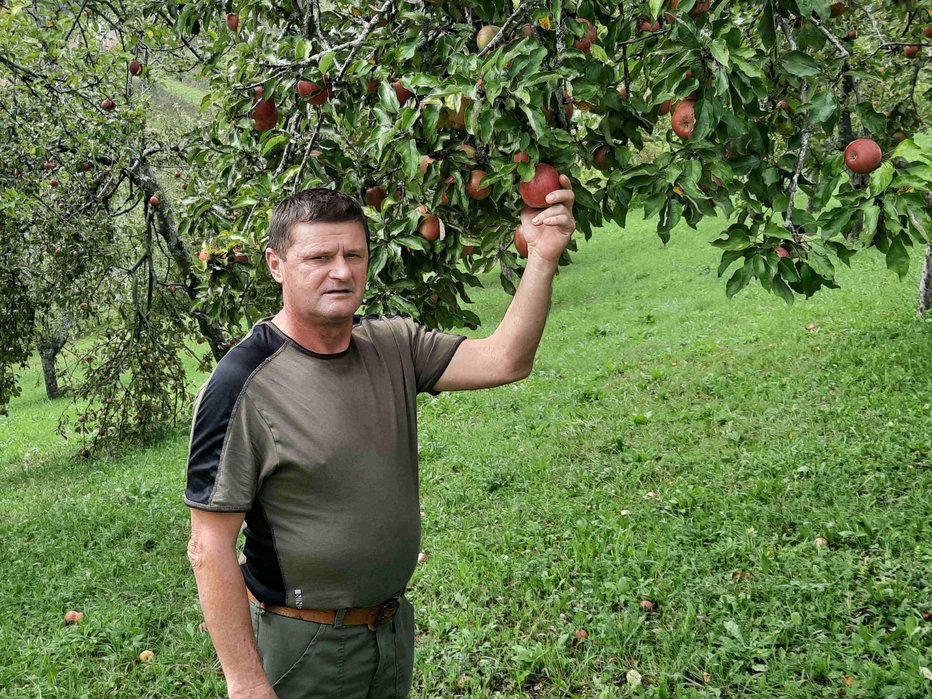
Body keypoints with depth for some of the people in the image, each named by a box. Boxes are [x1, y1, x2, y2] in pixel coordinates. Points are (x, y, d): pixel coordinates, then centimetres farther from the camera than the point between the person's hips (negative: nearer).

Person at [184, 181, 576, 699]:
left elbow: (503, 360, -10)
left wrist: (542, 258, -20)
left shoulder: (393, 344, -2)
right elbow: (209, 548, -20)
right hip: (302, 649, -6)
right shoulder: (243, 385, -21)